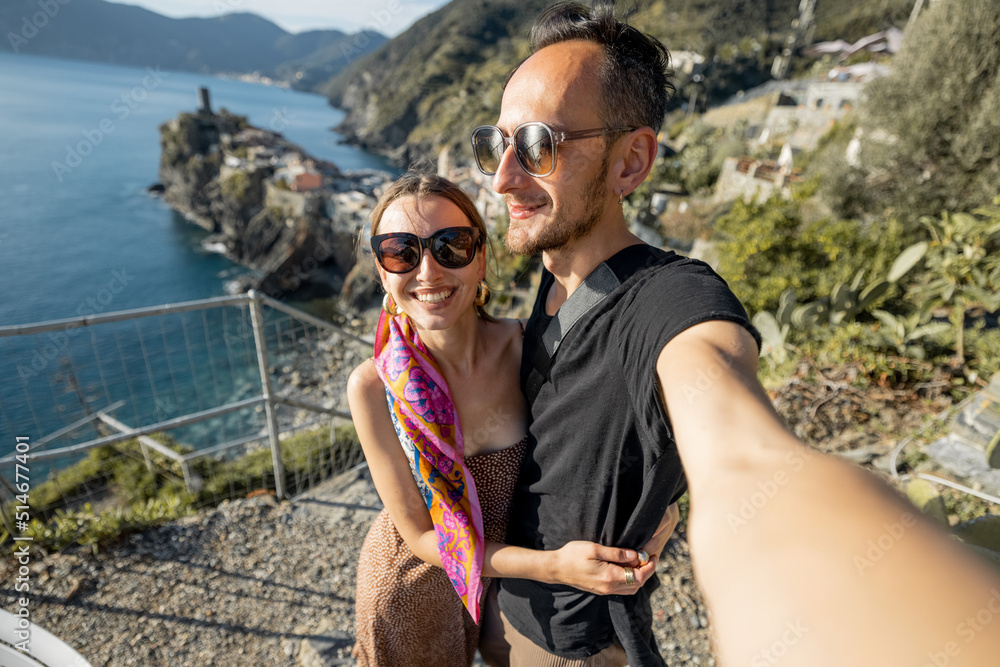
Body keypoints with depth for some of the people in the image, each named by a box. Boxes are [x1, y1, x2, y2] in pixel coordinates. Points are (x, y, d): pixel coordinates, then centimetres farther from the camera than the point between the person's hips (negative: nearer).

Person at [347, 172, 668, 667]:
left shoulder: (522, 346, -23)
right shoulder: (374, 386, -27)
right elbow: (422, 537, -22)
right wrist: (553, 566, -30)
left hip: (513, 564, 2)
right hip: (413, 585, -1)